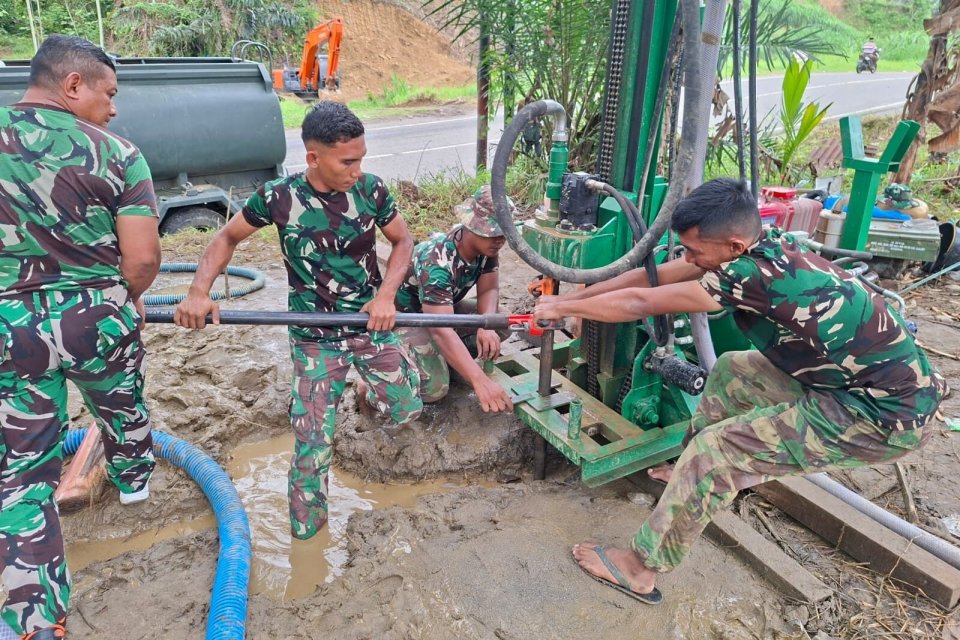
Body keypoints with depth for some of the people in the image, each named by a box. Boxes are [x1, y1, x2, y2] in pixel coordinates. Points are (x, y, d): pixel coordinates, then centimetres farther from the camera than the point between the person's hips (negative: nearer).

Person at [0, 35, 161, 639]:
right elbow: (143, 259, -15)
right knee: (122, 406, 29)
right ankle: (135, 478, 59)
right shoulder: (116, 153, -10)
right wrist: (125, 297, 7)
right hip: (97, 318, -1)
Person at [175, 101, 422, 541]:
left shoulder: (370, 189, -9)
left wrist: (386, 295, -13)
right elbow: (227, 238, 2)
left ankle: (368, 382, 38)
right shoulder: (279, 196, -12)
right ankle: (306, 522, 23)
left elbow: (403, 241, 2)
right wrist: (198, 292, -11)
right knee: (313, 435, -1)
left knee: (406, 411, 4)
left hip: (371, 322, 2)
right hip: (314, 336, -2)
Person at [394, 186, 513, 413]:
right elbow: (441, 331, -45)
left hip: (444, 308, 8)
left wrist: (487, 325, -36)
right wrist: (480, 381, -53)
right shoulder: (436, 261, -37)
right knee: (434, 387, -26)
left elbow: (489, 290, -12)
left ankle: (445, 360, 4)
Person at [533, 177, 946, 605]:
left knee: (717, 448, -11)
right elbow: (652, 276, 3)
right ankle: (695, 475, 30)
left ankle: (642, 568, 3)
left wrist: (561, 308, -7)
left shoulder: (756, 274, -28)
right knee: (732, 370, 16)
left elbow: (639, 304, -20)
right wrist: (570, 298, 6)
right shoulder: (760, 247, -2)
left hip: (886, 414, -9)